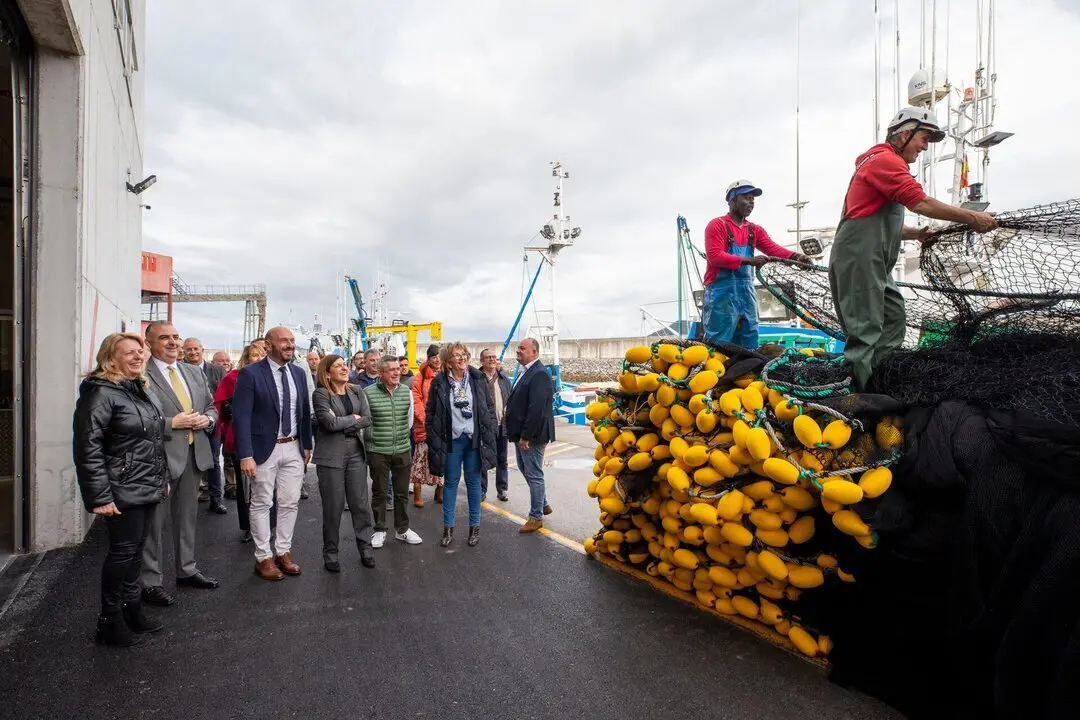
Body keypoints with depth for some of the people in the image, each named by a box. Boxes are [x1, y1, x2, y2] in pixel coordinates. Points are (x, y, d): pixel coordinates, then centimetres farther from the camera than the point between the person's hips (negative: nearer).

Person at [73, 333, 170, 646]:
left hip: (146, 488, 8)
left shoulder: (139, 389, 12)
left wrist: (161, 478, 20)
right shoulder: (101, 392, -15)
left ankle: (132, 609, 30)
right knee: (123, 551, 1)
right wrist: (99, 496, -20)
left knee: (135, 549, 16)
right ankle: (110, 620, 17)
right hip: (123, 491, -8)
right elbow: (87, 446, -19)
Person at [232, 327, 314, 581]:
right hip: (265, 448, -5)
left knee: (289, 503, 11)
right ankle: (263, 557, 19)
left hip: (293, 448, 5)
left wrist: (307, 445, 13)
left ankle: (283, 552, 25)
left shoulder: (299, 372, 6)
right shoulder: (250, 373, -11)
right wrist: (246, 455, -20)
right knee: (261, 504, 7)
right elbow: (241, 416, -15)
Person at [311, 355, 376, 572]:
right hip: (331, 455, -4)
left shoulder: (357, 391, 9)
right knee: (333, 507, 4)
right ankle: (330, 553, 18)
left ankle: (365, 548, 20)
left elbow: (368, 419, 1)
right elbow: (330, 423, -17)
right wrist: (353, 419, -4)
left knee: (361, 503, 7)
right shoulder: (321, 394, -6)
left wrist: (342, 423, -9)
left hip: (356, 452, 4)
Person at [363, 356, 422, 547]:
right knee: (379, 493, 9)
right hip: (377, 452, -3)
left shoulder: (407, 392, 2)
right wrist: (375, 439, 8)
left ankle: (402, 529, 26)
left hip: (402, 450, 3)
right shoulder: (368, 393, -10)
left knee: (402, 492, 12)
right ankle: (380, 530, 24)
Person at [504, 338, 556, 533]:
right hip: (523, 433, 10)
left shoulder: (539, 374, -19)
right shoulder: (525, 371, 13)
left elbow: (536, 408, -25)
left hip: (532, 435, -10)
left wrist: (526, 436, -23)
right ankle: (543, 504, 36)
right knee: (526, 470, 20)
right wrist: (519, 434, 14)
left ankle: (536, 516, 14)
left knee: (534, 474, 1)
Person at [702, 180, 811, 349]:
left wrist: (795, 256, -16)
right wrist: (749, 261, -23)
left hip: (747, 293, 7)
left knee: (749, 346, 10)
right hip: (722, 293, -7)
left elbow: (772, 248, 4)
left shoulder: (755, 230, 19)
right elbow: (714, 257, -14)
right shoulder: (717, 225, -1)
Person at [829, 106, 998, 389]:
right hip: (858, 260, -11)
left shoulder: (884, 162, 25)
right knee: (865, 331, -11)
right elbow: (921, 203, -16)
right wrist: (973, 218, -9)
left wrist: (916, 234, 12)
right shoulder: (885, 159, -7)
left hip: (872, 263, 11)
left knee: (893, 319, 12)